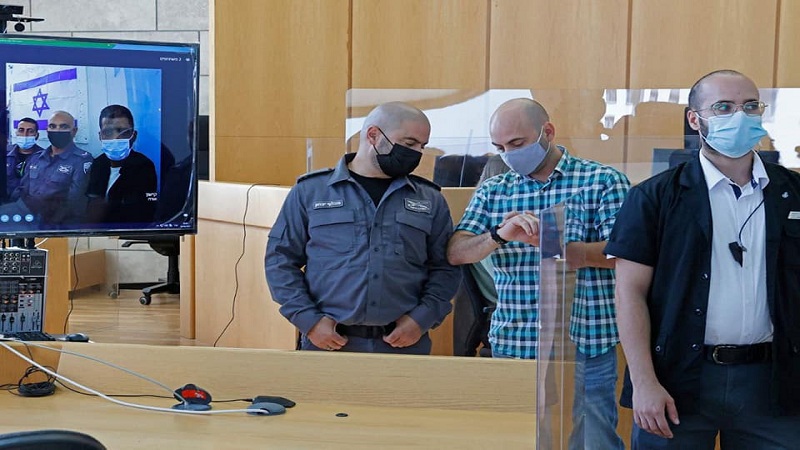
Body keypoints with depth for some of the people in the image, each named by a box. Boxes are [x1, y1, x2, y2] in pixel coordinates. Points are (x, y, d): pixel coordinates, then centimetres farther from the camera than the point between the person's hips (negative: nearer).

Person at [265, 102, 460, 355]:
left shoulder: (430, 201, 9)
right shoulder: (310, 191, 4)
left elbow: (445, 267, 10)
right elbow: (280, 258, 5)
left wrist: (423, 318, -5)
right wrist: (307, 319, -6)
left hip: (404, 345, 2)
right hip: (327, 343, -1)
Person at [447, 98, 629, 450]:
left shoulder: (604, 181, -1)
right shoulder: (492, 191, 10)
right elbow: (456, 253, 1)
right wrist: (500, 236, -21)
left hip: (586, 346, -3)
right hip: (511, 345, 3)